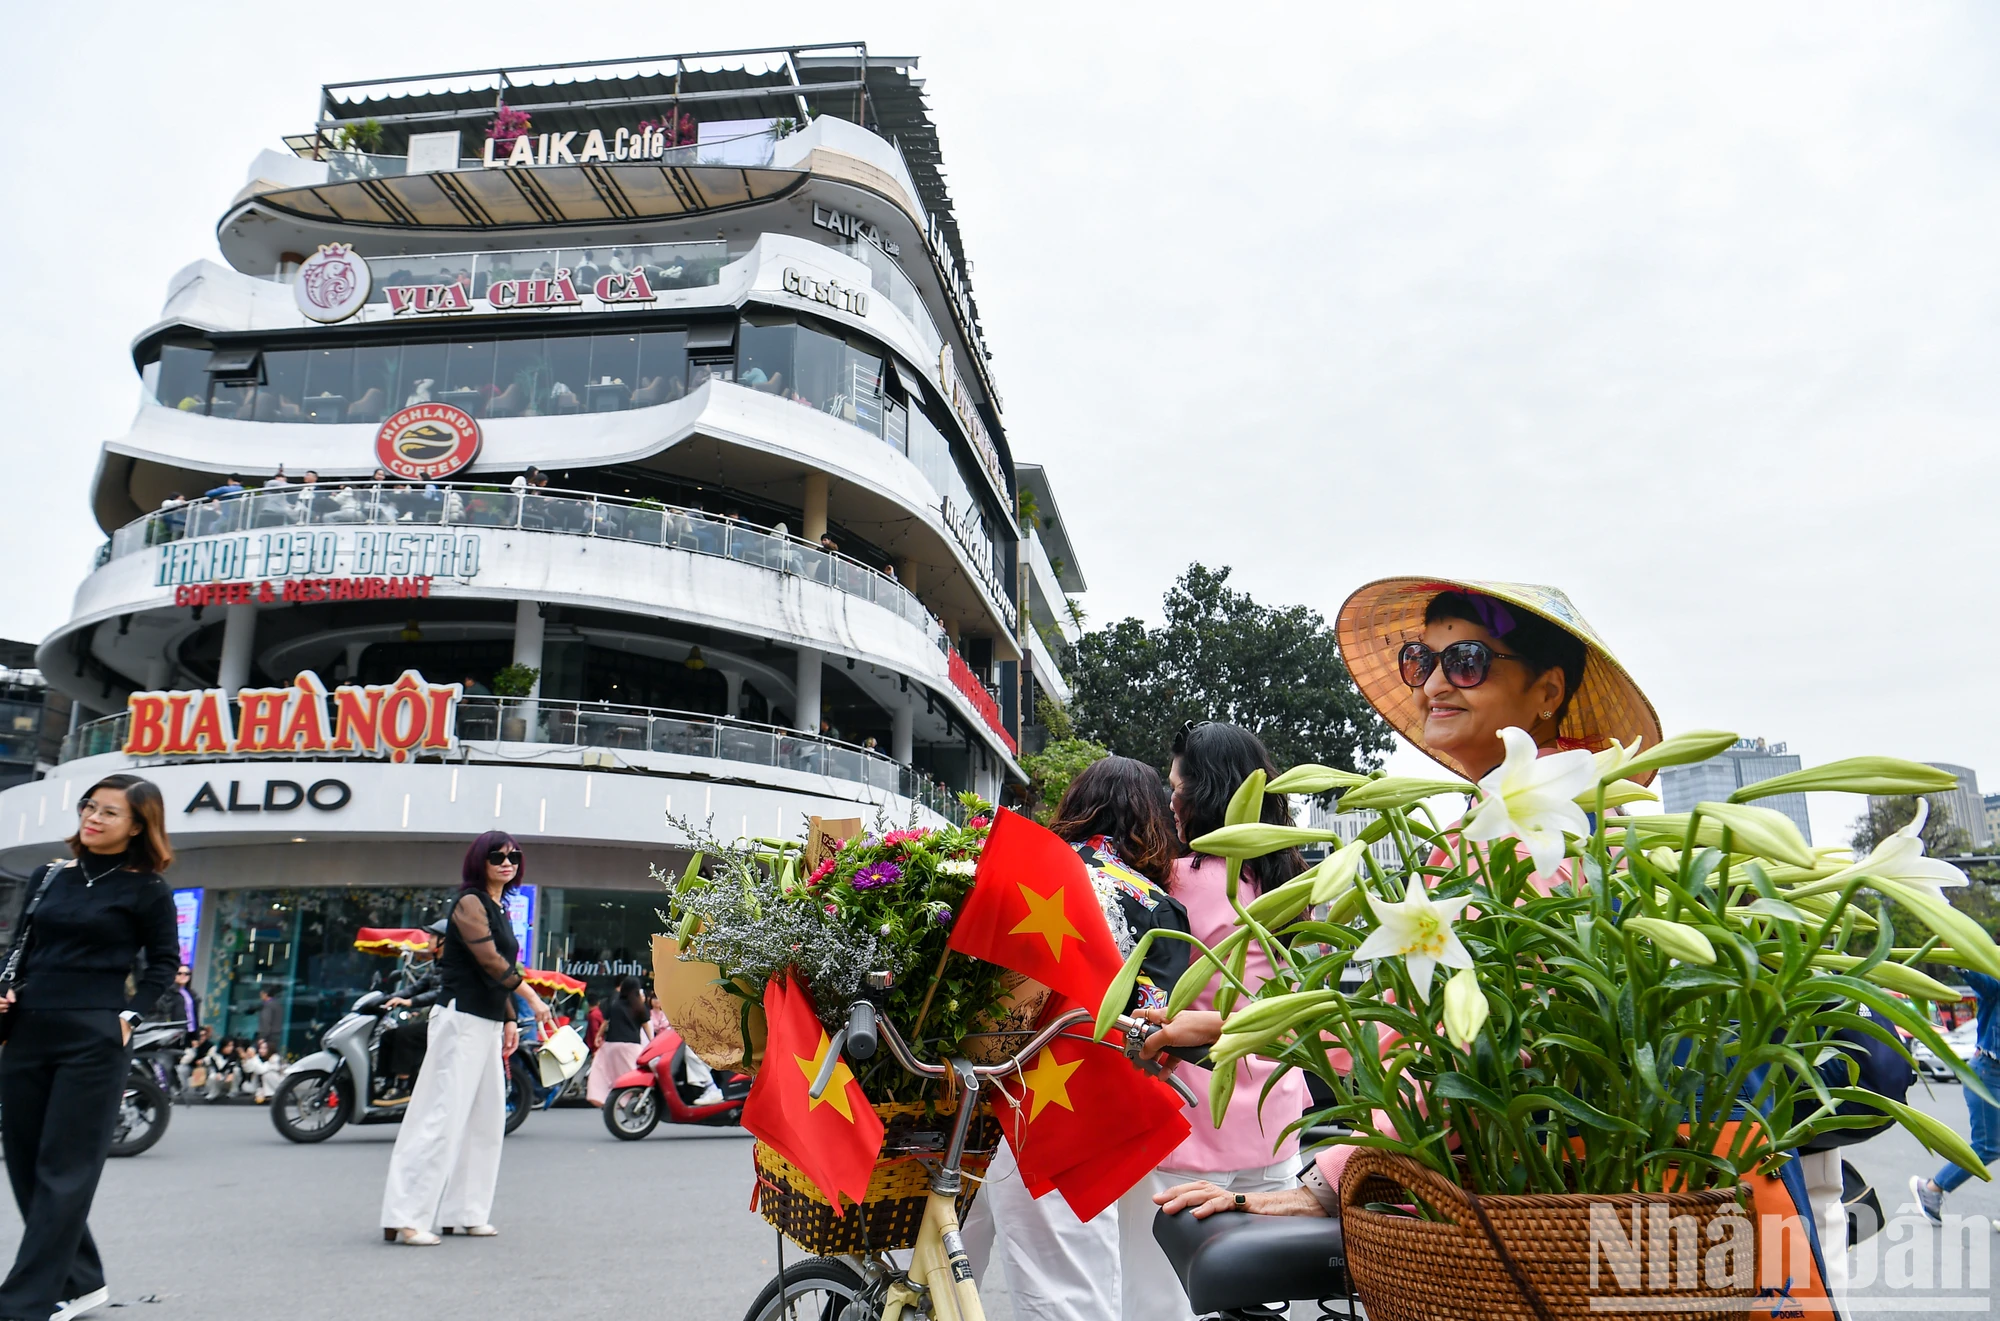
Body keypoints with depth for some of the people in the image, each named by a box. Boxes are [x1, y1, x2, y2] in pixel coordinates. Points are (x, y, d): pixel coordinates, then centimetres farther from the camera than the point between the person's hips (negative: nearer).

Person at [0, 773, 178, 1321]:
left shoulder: (145, 890, -2)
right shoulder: (49, 877, 11)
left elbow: (164, 962, 3)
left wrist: (129, 1016, -8)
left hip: (93, 1039, -6)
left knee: (65, 1171, -2)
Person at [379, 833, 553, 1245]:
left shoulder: (500, 909, 17)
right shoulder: (470, 902, -9)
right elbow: (490, 961, -17)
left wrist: (508, 1021, 15)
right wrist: (533, 999, -13)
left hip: (488, 1023, 9)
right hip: (462, 1018, -9)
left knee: (487, 1119, 10)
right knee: (442, 1117, -10)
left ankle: (464, 1212, 17)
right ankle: (403, 1218, -7)